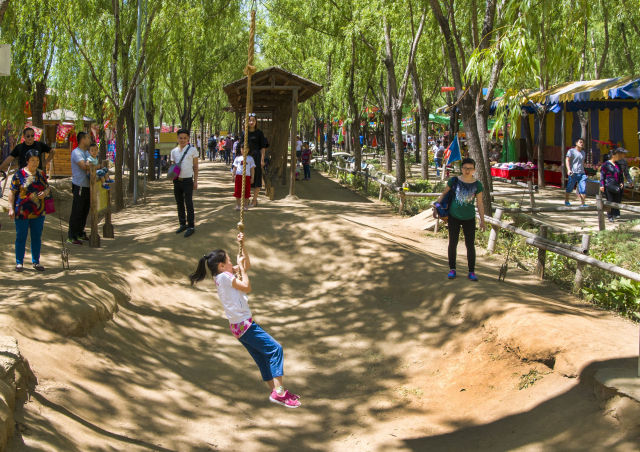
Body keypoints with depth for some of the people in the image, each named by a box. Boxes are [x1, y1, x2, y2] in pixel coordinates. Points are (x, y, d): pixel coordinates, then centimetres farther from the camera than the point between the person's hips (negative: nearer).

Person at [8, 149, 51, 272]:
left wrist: (45, 192, -6)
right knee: (21, 237, 4)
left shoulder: (41, 174, 8)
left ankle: (35, 261, 20)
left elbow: (48, 188, 17)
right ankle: (19, 262, 14)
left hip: (38, 212, 4)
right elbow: (12, 192, -4)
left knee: (37, 237, 9)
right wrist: (11, 208, -9)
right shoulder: (20, 174, -5)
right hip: (22, 211, -4)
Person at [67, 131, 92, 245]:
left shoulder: (86, 152, 16)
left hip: (87, 186, 9)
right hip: (79, 187, -9)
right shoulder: (76, 152, -14)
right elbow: (84, 166, -26)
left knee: (85, 211, 15)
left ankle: (80, 233, 27)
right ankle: (71, 236, 0)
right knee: (76, 212, -5)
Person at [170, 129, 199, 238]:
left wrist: (195, 181, -2)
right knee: (179, 204, 10)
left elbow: (195, 166, 1)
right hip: (177, 180, 5)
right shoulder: (174, 151, 8)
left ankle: (191, 227, 1)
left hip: (187, 180, -4)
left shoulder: (192, 150, -3)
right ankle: (183, 224, 20)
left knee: (189, 204, -4)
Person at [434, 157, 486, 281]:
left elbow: (480, 203, -1)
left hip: (469, 219, 0)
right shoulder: (454, 181, -8)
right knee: (453, 243, 4)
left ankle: (472, 272, 11)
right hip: (454, 217, 0)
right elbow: (444, 193, 4)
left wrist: (482, 221, -2)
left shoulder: (477, 185, -6)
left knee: (470, 244, 2)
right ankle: (452, 269, 16)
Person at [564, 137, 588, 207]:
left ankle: (582, 203, -6)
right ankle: (566, 201, 23)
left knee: (583, 189, -7)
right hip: (573, 173, -5)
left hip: (581, 173, 5)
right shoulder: (571, 151, 1)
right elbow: (567, 160, -8)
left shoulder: (583, 152, 20)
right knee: (569, 188, 5)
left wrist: (583, 171, 23)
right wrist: (568, 170, -20)